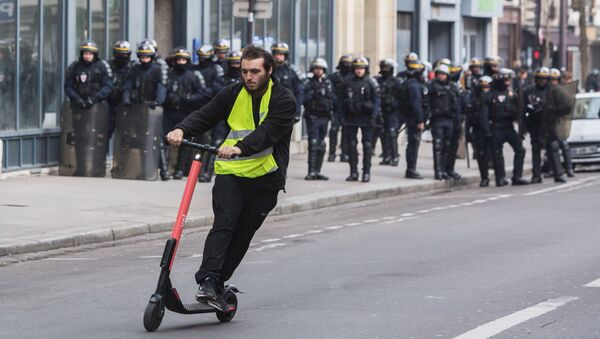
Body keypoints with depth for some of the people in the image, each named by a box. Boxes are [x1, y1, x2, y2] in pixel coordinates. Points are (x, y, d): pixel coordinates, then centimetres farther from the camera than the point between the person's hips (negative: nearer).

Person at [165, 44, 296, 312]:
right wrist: (182, 130, -18)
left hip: (264, 177, -1)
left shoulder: (284, 101, -7)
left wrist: (240, 148, -39)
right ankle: (207, 282, -27)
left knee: (243, 234, 4)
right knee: (223, 225, -17)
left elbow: (268, 132, -22)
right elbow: (205, 116, 3)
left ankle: (217, 285, 13)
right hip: (230, 172, 1)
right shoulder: (233, 94, 6)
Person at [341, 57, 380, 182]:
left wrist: (374, 116, -13)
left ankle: (366, 173, 4)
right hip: (351, 118, 3)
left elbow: (376, 100, -4)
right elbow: (344, 100, 11)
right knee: (351, 145, 4)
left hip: (365, 118, -3)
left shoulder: (371, 82, -3)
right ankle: (353, 172, 11)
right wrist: (343, 116, 5)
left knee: (367, 145, 0)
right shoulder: (349, 82, 7)